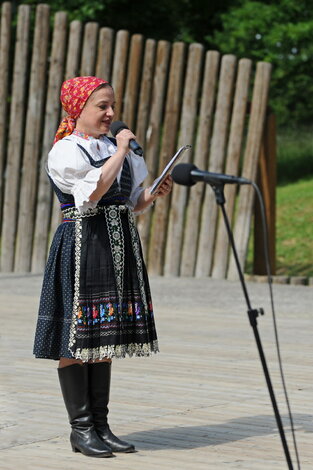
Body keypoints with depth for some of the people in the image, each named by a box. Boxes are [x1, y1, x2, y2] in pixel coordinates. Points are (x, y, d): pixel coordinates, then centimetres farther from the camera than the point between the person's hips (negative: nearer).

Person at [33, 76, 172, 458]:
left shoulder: (115, 147, 15)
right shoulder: (65, 151, -5)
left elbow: (132, 203, 18)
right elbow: (94, 191, -21)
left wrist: (155, 195, -1)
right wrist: (120, 151, -13)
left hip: (119, 247, 7)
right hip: (81, 245, -7)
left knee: (104, 338, 9)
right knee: (76, 339, -3)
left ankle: (100, 424, 13)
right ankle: (80, 428, 3)